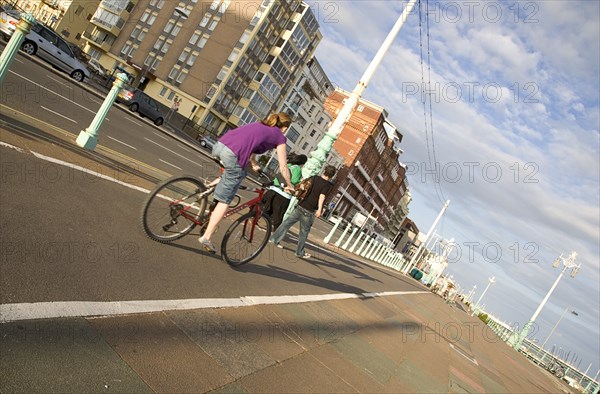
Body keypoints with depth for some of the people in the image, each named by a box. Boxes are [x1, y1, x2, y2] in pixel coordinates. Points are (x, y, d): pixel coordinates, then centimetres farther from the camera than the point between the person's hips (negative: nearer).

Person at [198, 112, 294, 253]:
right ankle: (206, 237, 2)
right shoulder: (280, 137, 14)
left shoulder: (260, 125, 30)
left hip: (219, 145, 6)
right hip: (233, 156, -6)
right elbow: (283, 167, 16)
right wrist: (289, 185, 31)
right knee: (225, 200, 3)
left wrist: (254, 164, 55)